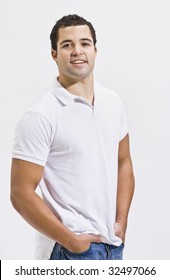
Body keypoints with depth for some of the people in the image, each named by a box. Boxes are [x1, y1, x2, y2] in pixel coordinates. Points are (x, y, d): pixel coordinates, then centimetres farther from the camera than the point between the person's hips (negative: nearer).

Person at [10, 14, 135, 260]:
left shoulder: (113, 102, 3)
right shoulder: (40, 116, -15)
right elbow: (21, 194, -15)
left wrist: (121, 222, 3)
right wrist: (71, 240, -14)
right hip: (70, 249, -5)